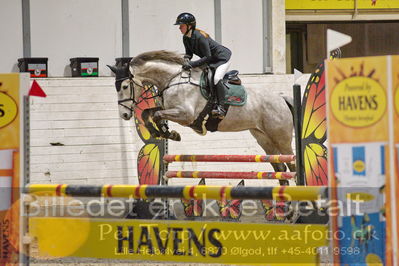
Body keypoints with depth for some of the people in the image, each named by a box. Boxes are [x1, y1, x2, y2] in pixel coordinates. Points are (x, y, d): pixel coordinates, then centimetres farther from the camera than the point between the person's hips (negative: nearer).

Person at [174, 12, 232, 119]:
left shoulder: (200, 37, -31)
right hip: (210, 62, 10)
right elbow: (189, 53, 9)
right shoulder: (186, 38, -4)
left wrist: (192, 64, -38)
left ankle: (221, 108, -32)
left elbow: (207, 57, -32)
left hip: (222, 58, -10)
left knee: (216, 79, -29)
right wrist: (186, 59, -16)